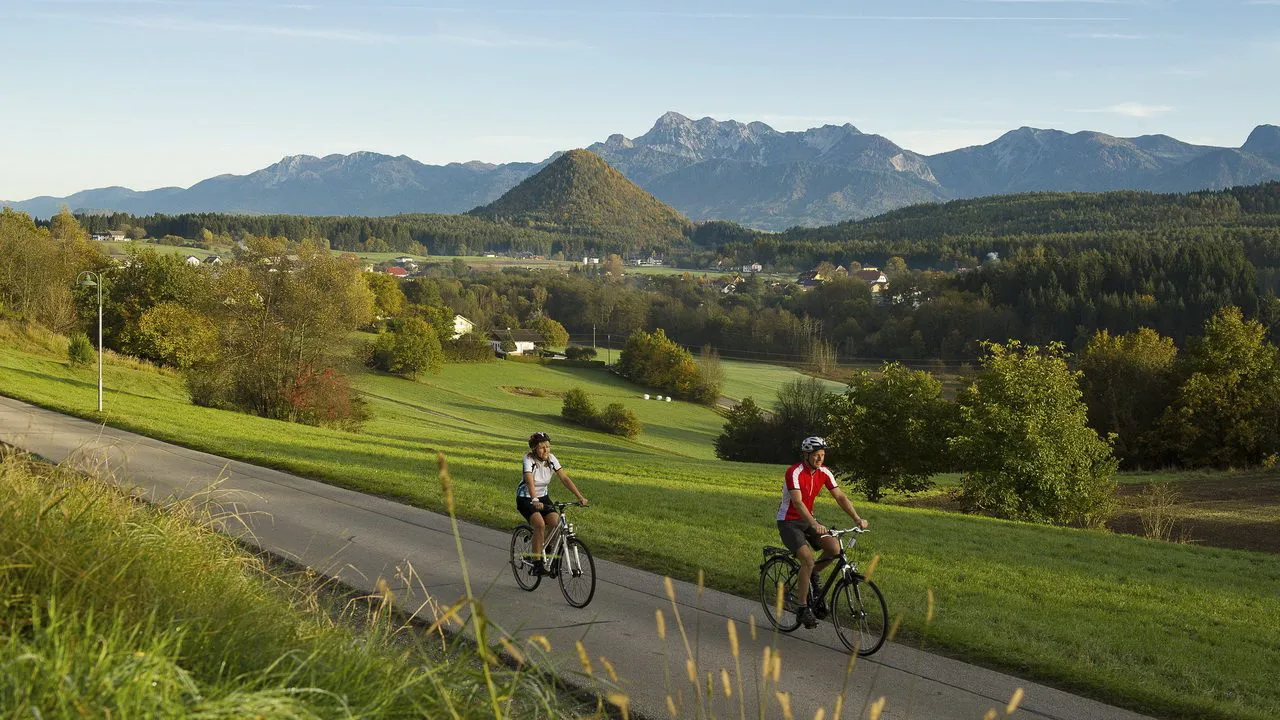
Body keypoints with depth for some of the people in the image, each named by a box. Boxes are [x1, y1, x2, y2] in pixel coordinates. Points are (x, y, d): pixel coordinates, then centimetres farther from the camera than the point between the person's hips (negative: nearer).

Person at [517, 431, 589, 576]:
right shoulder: (529, 459, -23)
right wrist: (534, 501, -54)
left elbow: (565, 478, -12)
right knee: (540, 525, -29)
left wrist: (580, 497, -22)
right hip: (525, 498, -5)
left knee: (556, 523, -18)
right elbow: (530, 482, -38)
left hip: (543, 496, 5)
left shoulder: (551, 459, -9)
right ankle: (537, 564, -21)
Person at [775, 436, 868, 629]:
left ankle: (814, 575, 11)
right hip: (788, 521, -6)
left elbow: (840, 497, -4)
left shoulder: (824, 473, -3)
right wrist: (815, 525, -48)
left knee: (834, 548, -17)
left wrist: (857, 519, -17)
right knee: (808, 560, -24)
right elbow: (797, 502, -34)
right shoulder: (794, 473, -23)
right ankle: (802, 608, -13)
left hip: (807, 520, 6)